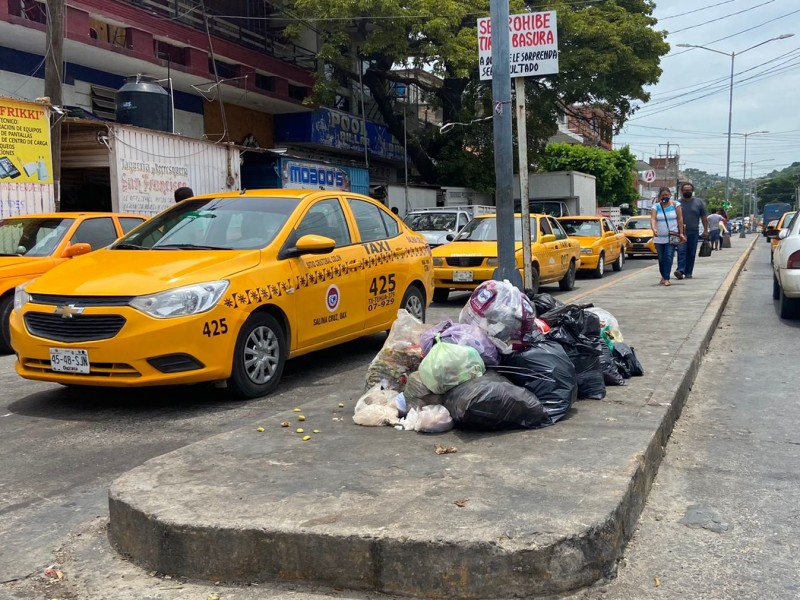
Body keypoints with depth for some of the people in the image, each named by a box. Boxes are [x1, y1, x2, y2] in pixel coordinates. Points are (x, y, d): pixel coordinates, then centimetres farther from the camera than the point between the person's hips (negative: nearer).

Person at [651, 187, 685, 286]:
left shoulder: (675, 205, 3)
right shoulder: (655, 207, 1)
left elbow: (680, 219, 3)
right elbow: (653, 219, -13)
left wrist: (681, 233, -2)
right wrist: (654, 229, -33)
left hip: (672, 236, -2)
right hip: (659, 237, 2)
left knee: (669, 256, -13)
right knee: (661, 258, 10)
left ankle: (666, 278, -16)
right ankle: (663, 276, 25)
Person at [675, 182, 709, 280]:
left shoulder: (699, 202, 8)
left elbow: (704, 218, 10)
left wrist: (706, 230, 6)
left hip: (694, 232, 1)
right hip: (681, 232, -1)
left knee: (691, 253, 4)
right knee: (681, 251, -13)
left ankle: (688, 272, 10)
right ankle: (680, 270, -20)